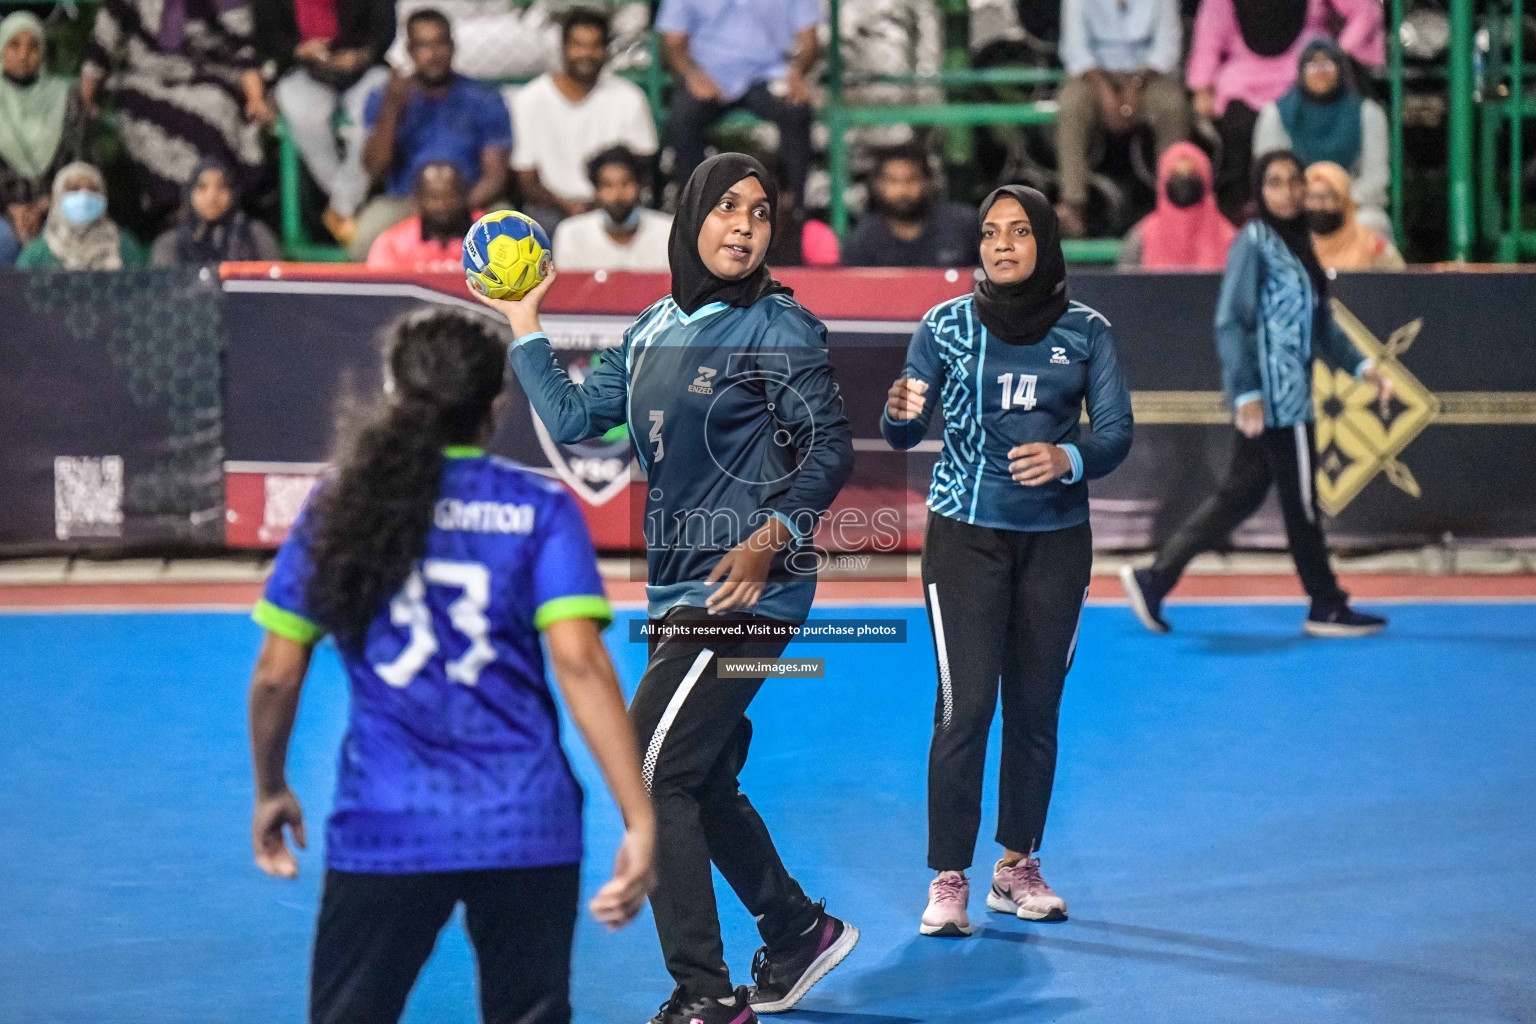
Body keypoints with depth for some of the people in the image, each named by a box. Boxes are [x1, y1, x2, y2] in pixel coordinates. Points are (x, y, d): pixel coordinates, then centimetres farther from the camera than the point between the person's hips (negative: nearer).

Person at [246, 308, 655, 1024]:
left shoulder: (339, 506, 4)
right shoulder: (540, 509, 0)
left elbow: (276, 676, 4)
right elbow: (580, 664, -11)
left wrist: (271, 792, 21)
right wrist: (640, 820, -14)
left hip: (384, 827, 0)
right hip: (527, 828, 0)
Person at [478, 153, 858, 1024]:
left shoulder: (781, 331, -8)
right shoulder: (654, 330, 12)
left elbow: (831, 451, -11)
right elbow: (574, 417, 15)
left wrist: (771, 539, -23)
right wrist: (525, 325, 16)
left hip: (747, 589, -8)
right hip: (682, 591, 8)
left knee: (652, 775, -11)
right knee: (702, 783, 15)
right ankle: (799, 934, 34)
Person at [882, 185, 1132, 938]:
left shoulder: (1087, 331, 1)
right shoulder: (946, 325, -2)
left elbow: (1115, 432, -3)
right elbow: (904, 436, -5)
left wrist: (1067, 459, -24)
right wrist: (902, 414, -28)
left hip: (1056, 537, 2)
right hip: (966, 533, -2)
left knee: (1035, 705, 7)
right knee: (965, 705, -9)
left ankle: (1017, 866, 21)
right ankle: (948, 880, -3)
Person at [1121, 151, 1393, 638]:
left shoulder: (1296, 244, 15)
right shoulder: (1254, 241, -11)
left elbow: (1320, 323, 21)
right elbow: (1230, 323, -16)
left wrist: (1362, 367, 12)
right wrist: (1246, 393, -22)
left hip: (1290, 391, 9)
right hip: (1270, 392, -9)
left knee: (1242, 493, 10)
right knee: (1300, 499, 2)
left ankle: (1155, 578, 12)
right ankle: (1326, 607, 13)